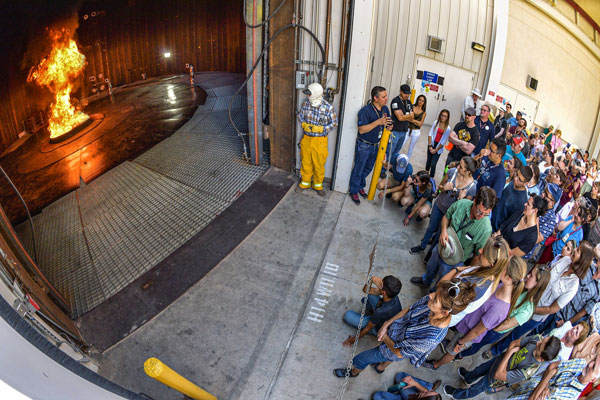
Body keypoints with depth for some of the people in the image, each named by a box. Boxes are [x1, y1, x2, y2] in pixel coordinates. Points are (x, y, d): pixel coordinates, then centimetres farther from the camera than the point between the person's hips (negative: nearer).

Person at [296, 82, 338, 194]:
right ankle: (305, 183, 35)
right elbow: (300, 115, 11)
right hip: (306, 139, 3)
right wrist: (304, 124, -9)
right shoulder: (305, 104, -4)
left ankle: (318, 185, 30)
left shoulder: (328, 108, -15)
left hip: (320, 140, -3)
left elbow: (334, 123, -7)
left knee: (319, 164, 9)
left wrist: (320, 128, -19)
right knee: (305, 162, 15)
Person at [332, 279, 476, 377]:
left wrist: (385, 337, -12)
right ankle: (381, 366, 73)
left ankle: (354, 372, 56)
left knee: (359, 360, 21)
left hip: (393, 349, -4)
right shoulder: (431, 299, -30)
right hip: (394, 327, 4)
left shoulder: (431, 338, -45)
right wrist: (387, 324, -11)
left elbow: (399, 353, -27)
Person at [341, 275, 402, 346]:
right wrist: (372, 279, -38)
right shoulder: (393, 293, -25)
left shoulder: (381, 312, -43)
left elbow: (368, 328, -25)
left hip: (379, 328, -6)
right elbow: (365, 290, -17)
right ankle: (370, 313, 21)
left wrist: (354, 339, -8)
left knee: (348, 315, -9)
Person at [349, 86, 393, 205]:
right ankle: (354, 191, 21)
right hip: (363, 146, -7)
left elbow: (387, 124, 16)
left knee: (368, 168, 20)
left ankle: (361, 186, 41)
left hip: (375, 145, 7)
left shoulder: (385, 109, 1)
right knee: (358, 169, 5)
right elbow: (362, 129, -27)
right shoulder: (365, 110, -22)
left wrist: (388, 127, -9)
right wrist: (378, 122, -35)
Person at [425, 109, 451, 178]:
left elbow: (444, 141, -9)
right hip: (431, 145, 3)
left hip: (438, 147, -3)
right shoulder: (435, 123, -3)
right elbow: (430, 134, -4)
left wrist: (436, 150, -10)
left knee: (433, 164, -6)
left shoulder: (447, 128, -10)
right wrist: (430, 146, -10)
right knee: (428, 162, 14)